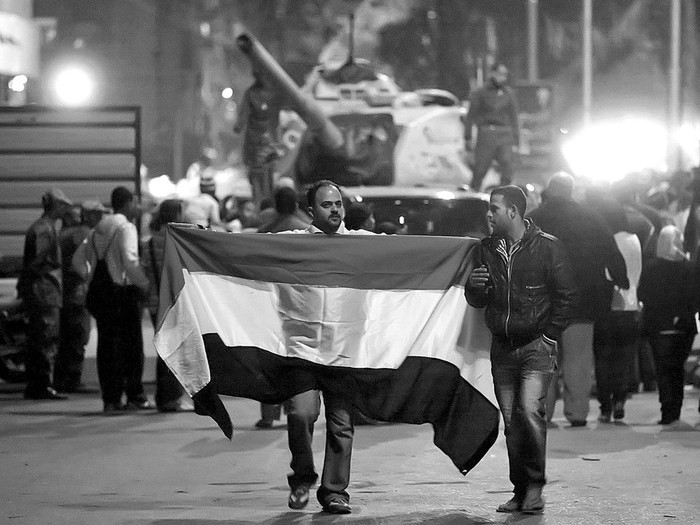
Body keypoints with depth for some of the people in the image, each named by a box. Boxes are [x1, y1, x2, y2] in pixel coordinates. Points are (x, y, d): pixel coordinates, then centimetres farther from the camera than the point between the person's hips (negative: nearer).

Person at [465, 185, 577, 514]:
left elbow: (567, 295, -1)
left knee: (529, 411, -18)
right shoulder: (486, 249, 10)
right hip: (502, 346, 5)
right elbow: (477, 302, 16)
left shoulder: (547, 247, -5)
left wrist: (549, 334, -6)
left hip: (536, 344, -5)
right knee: (510, 421, 4)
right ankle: (520, 490, 11)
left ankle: (535, 485, -5)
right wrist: (474, 286, -7)